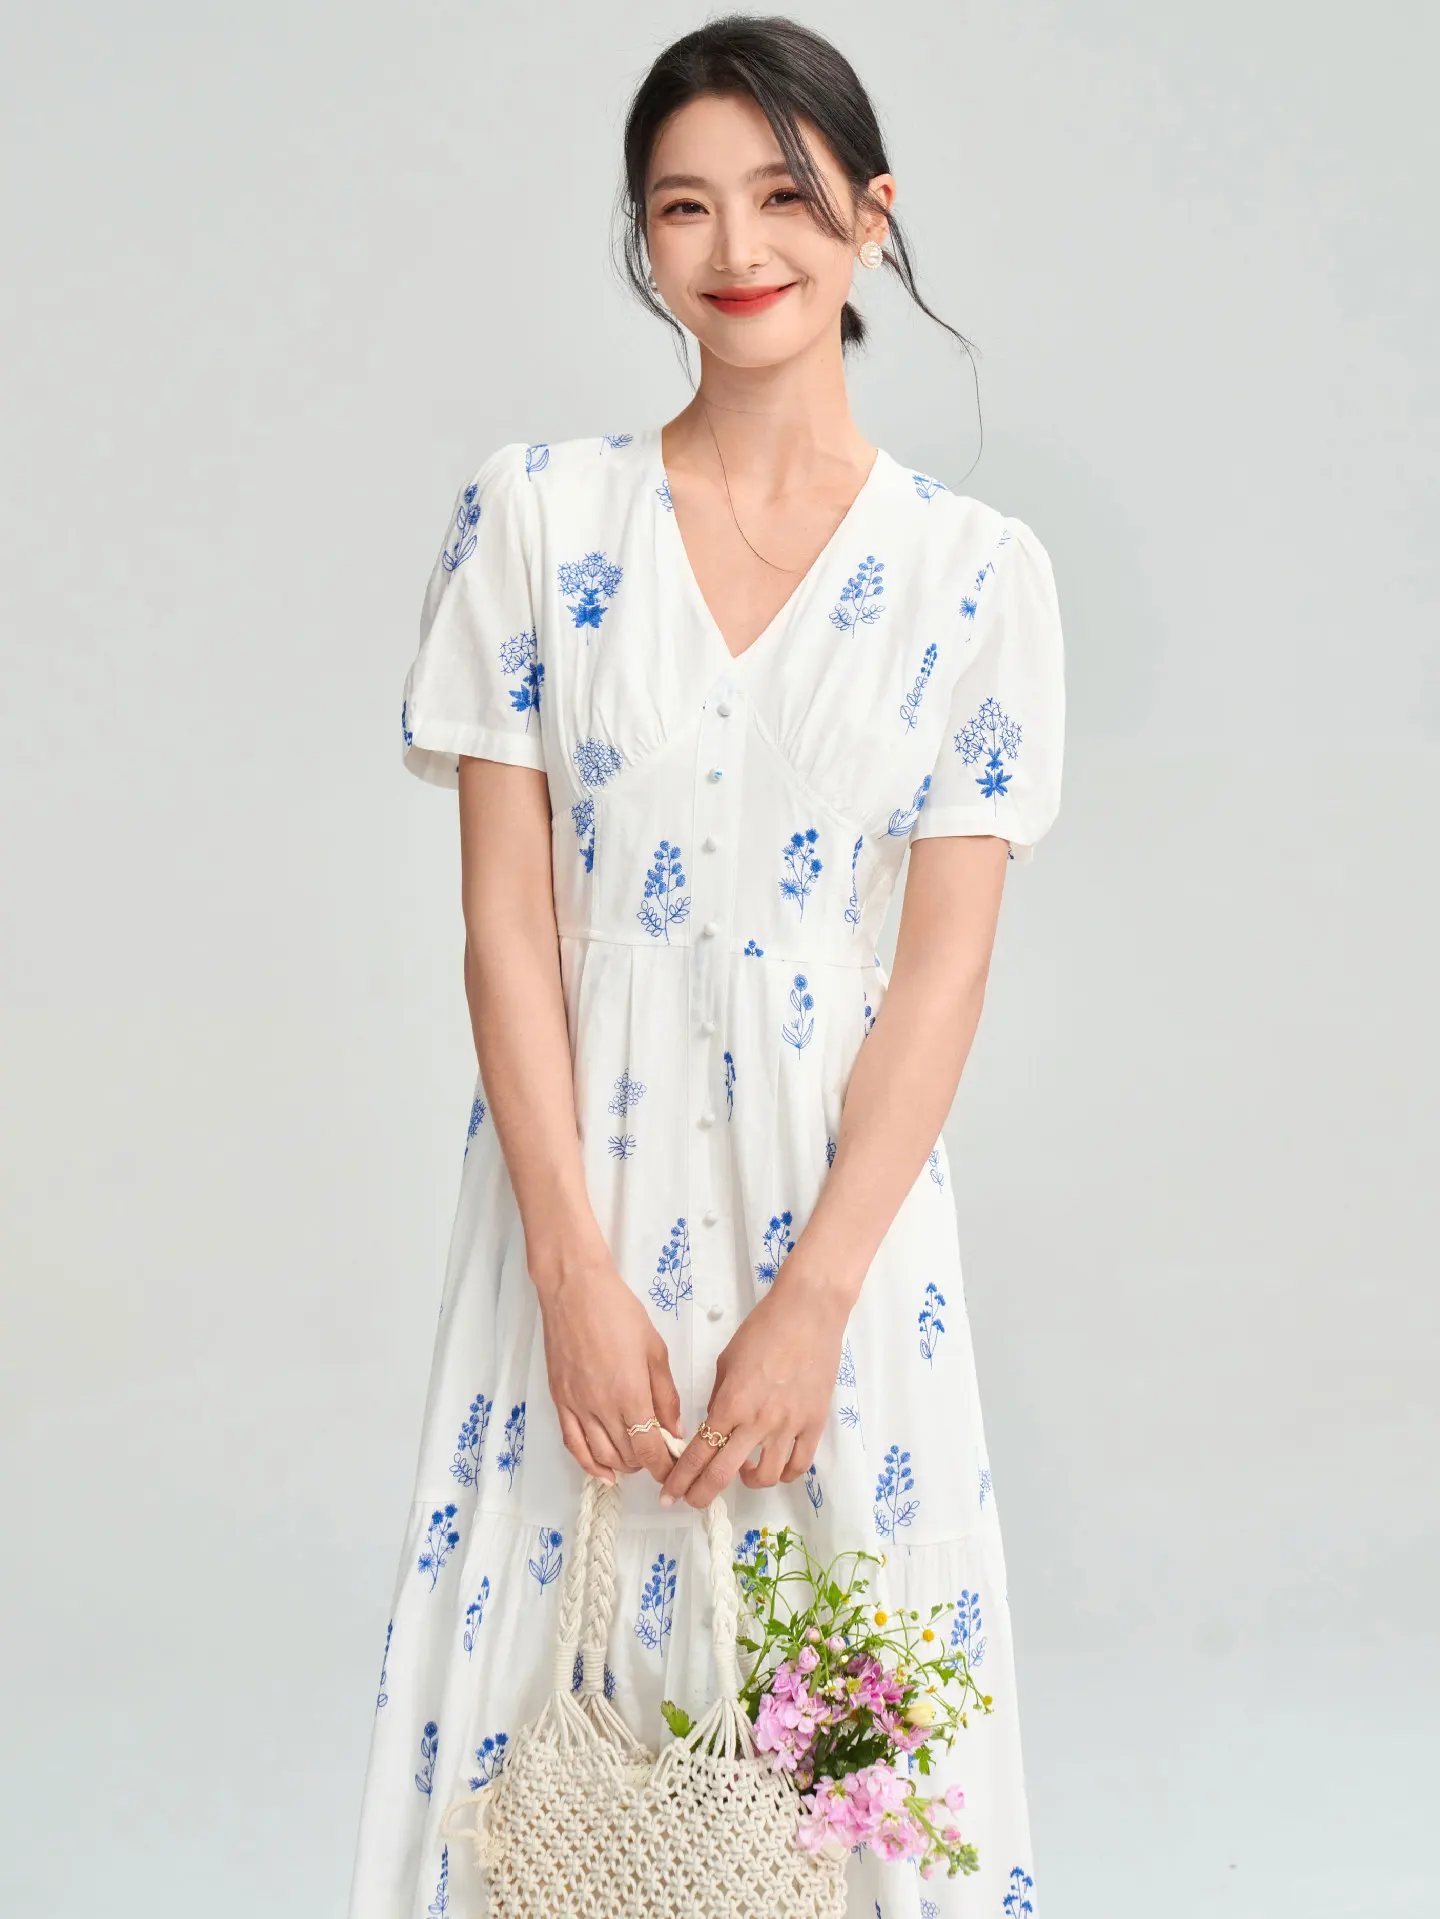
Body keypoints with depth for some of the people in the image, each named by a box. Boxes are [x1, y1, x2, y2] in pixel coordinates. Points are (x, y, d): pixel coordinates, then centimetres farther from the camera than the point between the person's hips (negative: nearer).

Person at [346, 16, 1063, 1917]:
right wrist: (577, 1274, -11)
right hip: (577, 1174, 0)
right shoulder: (534, 513, 0)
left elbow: (947, 964, -4)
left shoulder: (978, 570, 0)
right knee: (548, 1655, 7)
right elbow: (504, 914, -4)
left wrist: (808, 1303, -12)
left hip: (841, 1187, 0)